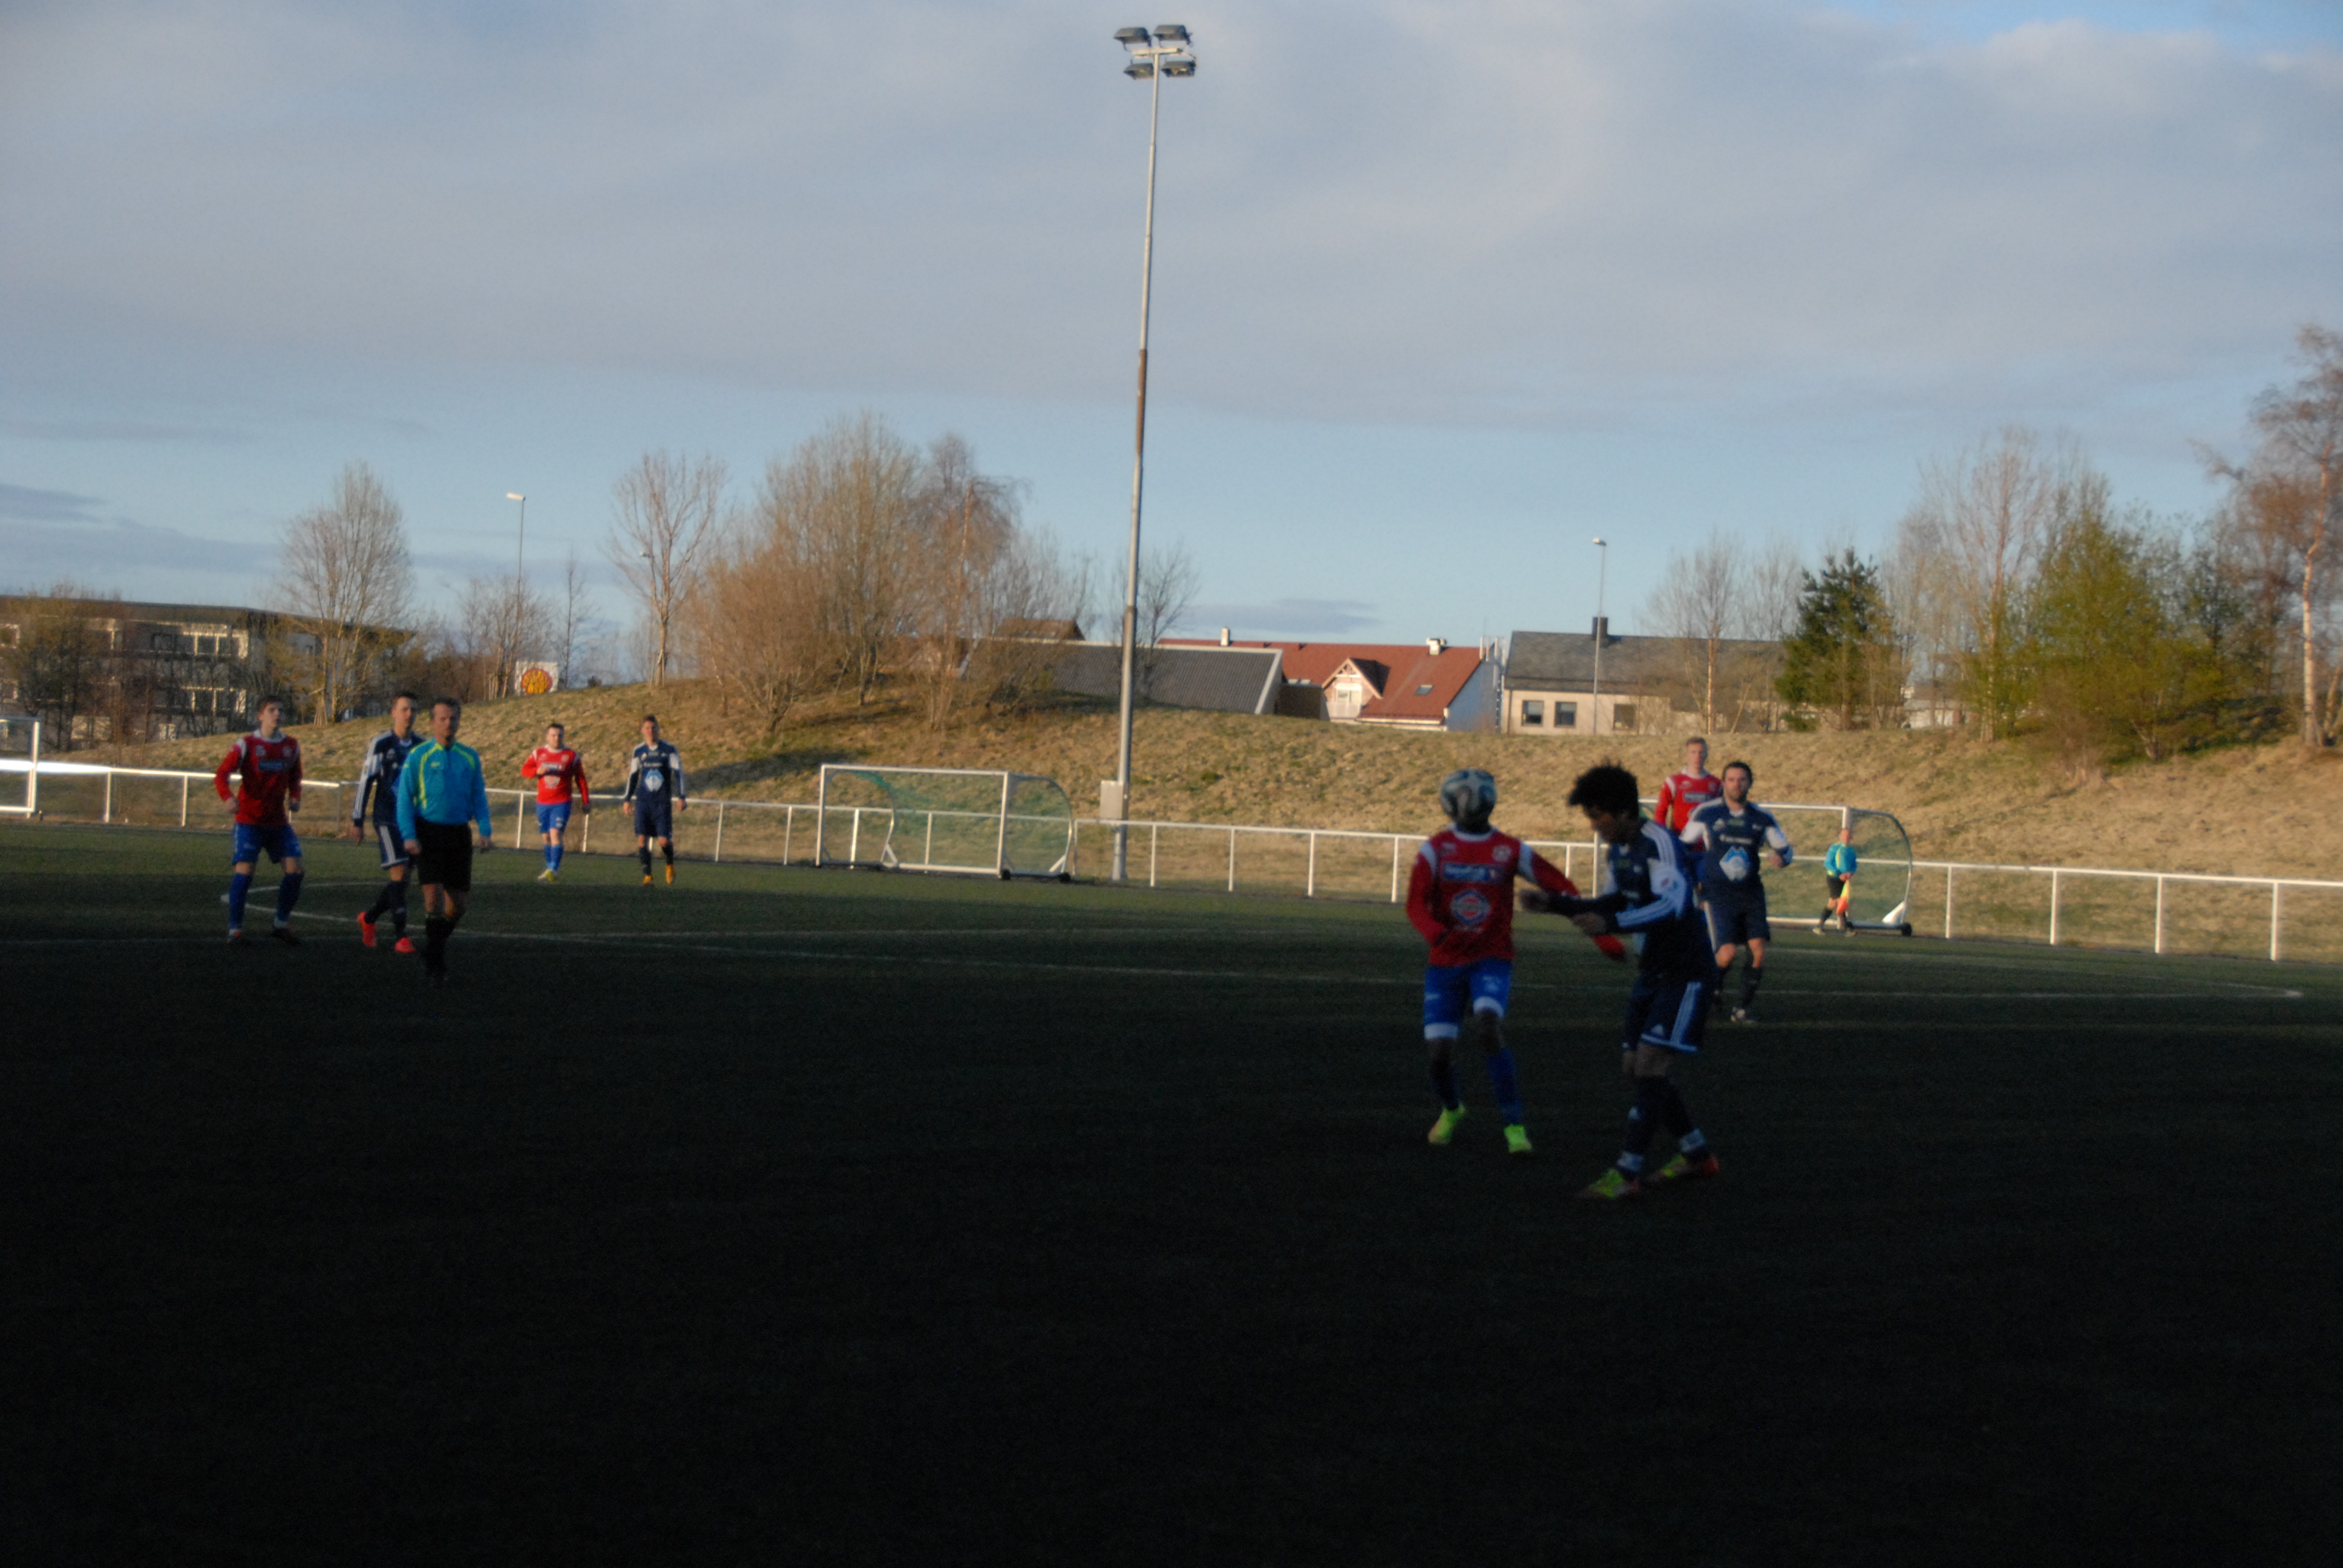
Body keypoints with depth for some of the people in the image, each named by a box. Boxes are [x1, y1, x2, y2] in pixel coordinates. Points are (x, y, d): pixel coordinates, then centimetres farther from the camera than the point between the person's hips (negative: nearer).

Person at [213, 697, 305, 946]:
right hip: (249, 820, -4)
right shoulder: (246, 745, -6)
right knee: (244, 871, -13)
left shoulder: (292, 746, 8)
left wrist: (295, 798, 0)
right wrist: (228, 797, -31)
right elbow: (222, 774, -11)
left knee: (295, 869, -5)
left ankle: (281, 924, 12)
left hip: (279, 821, 4)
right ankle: (235, 929, -3)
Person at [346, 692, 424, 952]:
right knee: (399, 872, -15)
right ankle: (402, 937, -13)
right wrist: (357, 821, -8)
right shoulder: (381, 744, -7)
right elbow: (365, 782, -6)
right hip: (387, 819, -6)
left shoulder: (422, 746, 9)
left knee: (398, 879, 8)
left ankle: (369, 918, 32)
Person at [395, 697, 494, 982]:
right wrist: (409, 837, -11)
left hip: (459, 834, 4)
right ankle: (434, 962, -1)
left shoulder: (470, 757, 9)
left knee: (459, 900, 4)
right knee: (434, 895, -12)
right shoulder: (419, 756, -1)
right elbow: (404, 798, -1)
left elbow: (479, 798, 13)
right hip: (429, 833, -4)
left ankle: (437, 945, 29)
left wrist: (485, 831, -1)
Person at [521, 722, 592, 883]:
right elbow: (524, 771, 6)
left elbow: (580, 779, 6)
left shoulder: (572, 756, 1)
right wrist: (538, 771, -15)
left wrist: (585, 801, 5)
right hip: (543, 803, 4)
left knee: (555, 833, -17)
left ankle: (554, 869, -21)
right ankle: (549, 867, 22)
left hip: (562, 803, -4)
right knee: (546, 837, 10)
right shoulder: (538, 754, 8)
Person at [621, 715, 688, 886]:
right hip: (643, 801, 3)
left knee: (664, 840, -7)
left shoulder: (669, 750, 1)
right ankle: (647, 876, -2)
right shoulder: (638, 752, 10)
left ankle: (670, 866, 23)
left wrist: (681, 797, -9)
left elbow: (678, 773, -1)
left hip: (662, 801, -3)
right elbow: (633, 776, 19)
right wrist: (627, 799, 16)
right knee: (642, 838, -8)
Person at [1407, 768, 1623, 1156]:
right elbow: (1417, 905, -9)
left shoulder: (1509, 850, 0)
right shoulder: (1436, 849, 1)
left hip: (1492, 960, -1)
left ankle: (1514, 1124, -19)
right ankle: (1451, 1110, 33)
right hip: (1446, 963, 2)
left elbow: (1562, 889, 1)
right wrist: (1439, 934, -31)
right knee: (1440, 1051, -1)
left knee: (1488, 1029, -26)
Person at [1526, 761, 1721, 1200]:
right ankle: (1697, 1155, 25)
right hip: (1652, 971, 10)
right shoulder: (1617, 850, 8)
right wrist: (1559, 905, 8)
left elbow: (1672, 905, -34)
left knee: (1649, 1064, -15)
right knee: (1635, 1066, 11)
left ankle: (1626, 1173, -12)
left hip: (1685, 973, -10)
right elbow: (1615, 903, 21)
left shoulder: (1660, 843, -21)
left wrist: (1611, 924, -43)